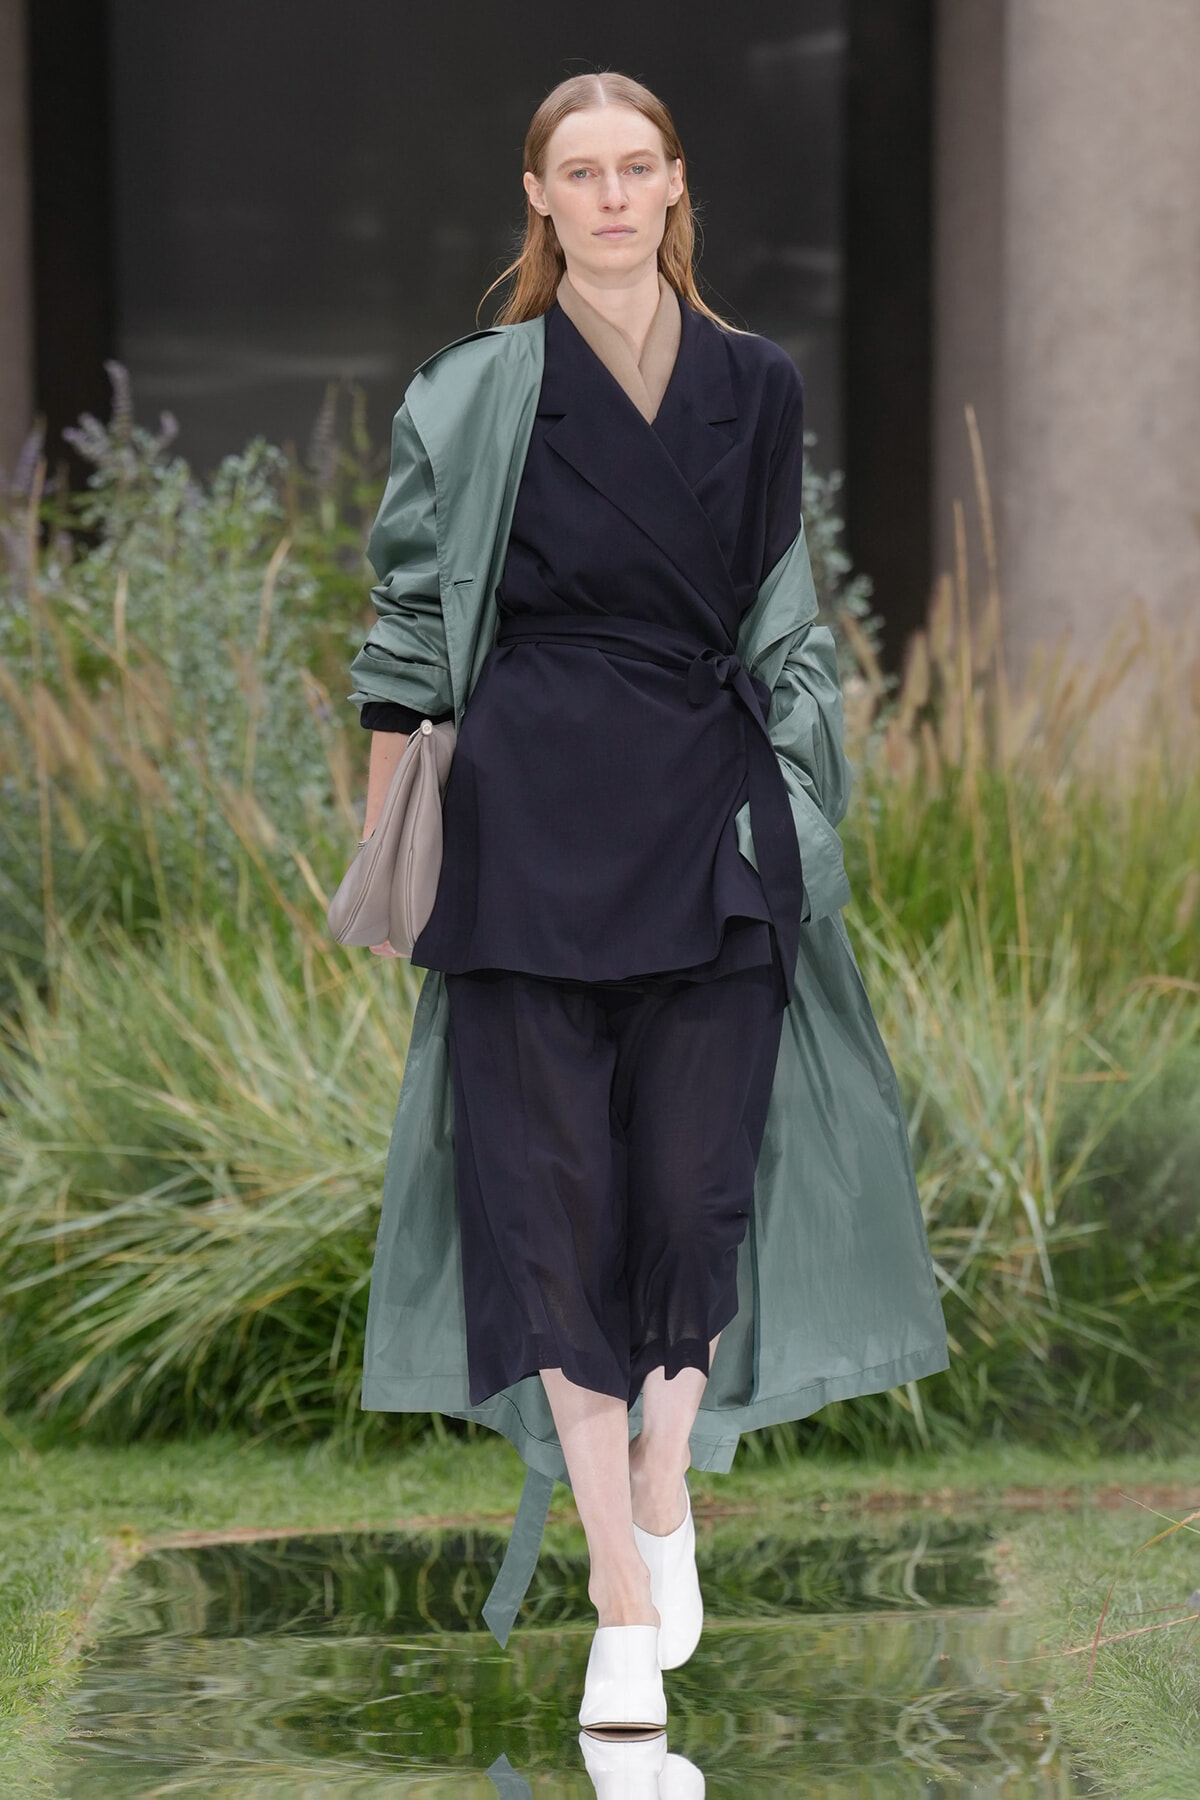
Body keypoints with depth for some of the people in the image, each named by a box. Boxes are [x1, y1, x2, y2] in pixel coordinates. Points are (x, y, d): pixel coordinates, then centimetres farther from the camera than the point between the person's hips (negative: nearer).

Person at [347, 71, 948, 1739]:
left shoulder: (759, 391, 8)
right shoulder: (473, 396, 1)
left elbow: (782, 627, 14)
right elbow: (412, 628, 4)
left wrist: (799, 820, 8)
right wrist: (387, 847, 1)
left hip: (712, 821, 2)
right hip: (529, 826, -2)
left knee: (698, 1178, 1)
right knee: (553, 1191, -2)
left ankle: (668, 1489, 25)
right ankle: (623, 1600, 3)